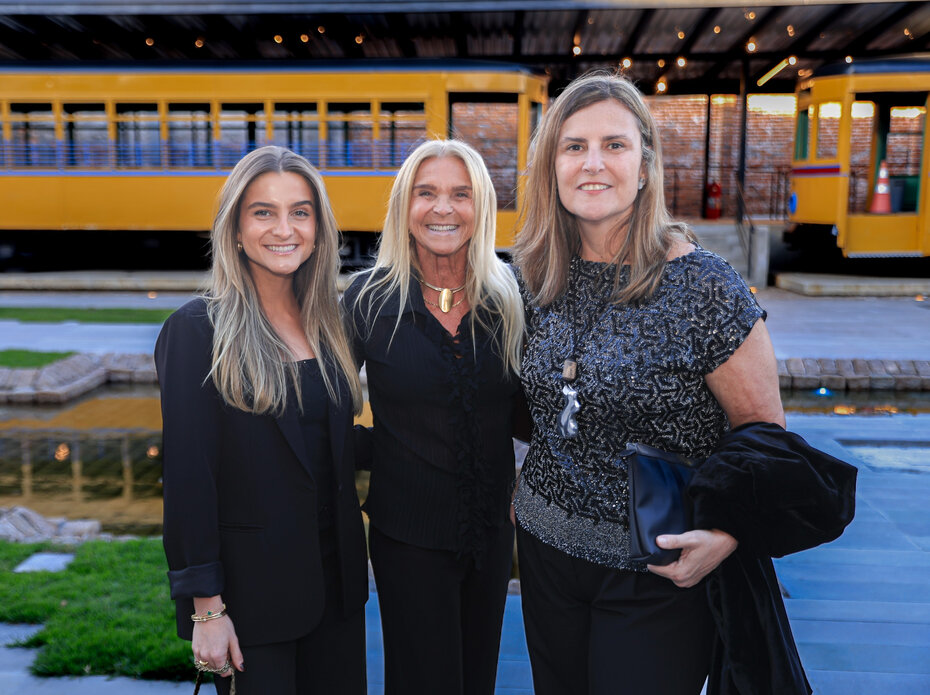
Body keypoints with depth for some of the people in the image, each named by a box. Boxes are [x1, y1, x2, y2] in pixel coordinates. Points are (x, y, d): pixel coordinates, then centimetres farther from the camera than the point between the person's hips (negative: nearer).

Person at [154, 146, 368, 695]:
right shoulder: (197, 331, -13)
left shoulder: (327, 323, 4)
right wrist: (206, 607, -13)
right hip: (249, 584, -5)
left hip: (336, 574, 6)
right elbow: (188, 475, -14)